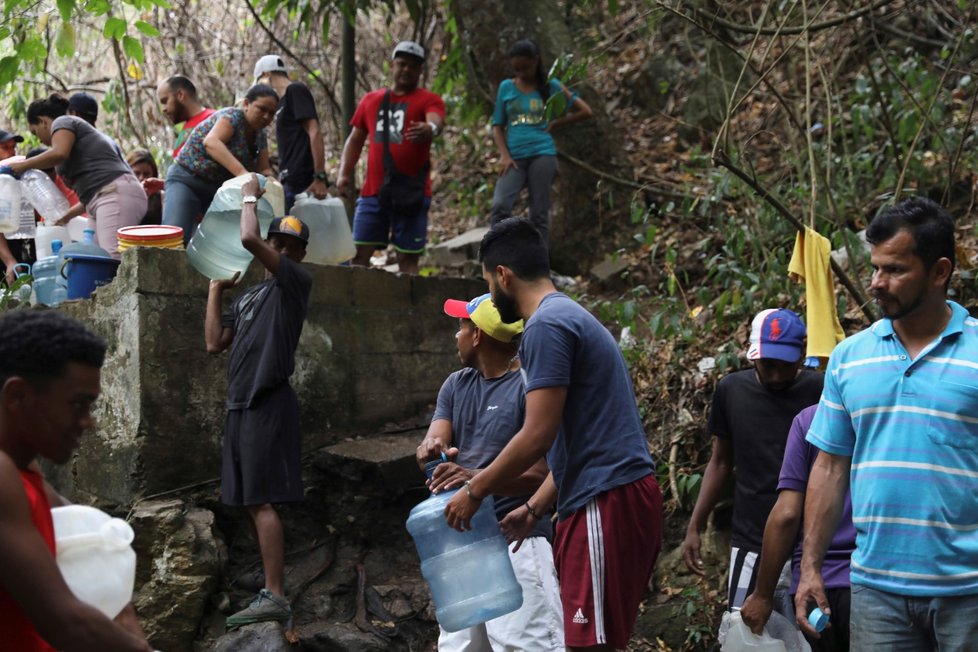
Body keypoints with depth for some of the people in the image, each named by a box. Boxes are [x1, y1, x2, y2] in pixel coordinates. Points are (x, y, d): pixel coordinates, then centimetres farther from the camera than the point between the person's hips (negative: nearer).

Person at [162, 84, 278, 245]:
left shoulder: (260, 135, 4)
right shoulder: (232, 116, -19)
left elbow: (264, 169, 4)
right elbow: (211, 142, -38)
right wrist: (242, 172, -50)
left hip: (219, 188, 8)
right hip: (186, 180, -8)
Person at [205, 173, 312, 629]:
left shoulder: (296, 282, -1)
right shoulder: (247, 298, 22)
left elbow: (248, 240, -13)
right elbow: (215, 343, 15)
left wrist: (250, 197, 3)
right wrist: (216, 291, 16)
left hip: (268, 403, -8)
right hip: (241, 404, 8)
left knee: (261, 502, -14)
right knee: (252, 503, 7)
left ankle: (275, 598, -15)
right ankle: (271, 591, 12)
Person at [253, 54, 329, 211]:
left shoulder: (295, 91, -4)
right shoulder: (284, 101, 21)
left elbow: (314, 133, -14)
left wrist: (320, 177, -20)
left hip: (301, 182, -9)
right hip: (292, 181, 9)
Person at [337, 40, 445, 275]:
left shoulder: (429, 100, 2)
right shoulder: (371, 100, 15)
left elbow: (436, 122, -21)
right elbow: (355, 140, 21)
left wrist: (429, 129, -45)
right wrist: (344, 173, 8)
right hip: (373, 192, 4)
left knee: (408, 257, 0)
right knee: (359, 253, 2)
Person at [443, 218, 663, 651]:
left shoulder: (547, 326, -11)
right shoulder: (570, 317, 21)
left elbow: (538, 437, -16)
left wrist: (475, 491, -4)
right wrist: (533, 509, 21)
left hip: (606, 503, -10)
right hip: (613, 497, 10)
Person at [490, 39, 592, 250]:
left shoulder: (551, 86, 7)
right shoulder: (506, 87, 10)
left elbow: (585, 111, 11)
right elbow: (498, 126, 10)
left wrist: (555, 124, 7)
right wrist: (504, 155, -4)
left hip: (542, 155, -1)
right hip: (514, 158, 1)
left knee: (539, 214, -1)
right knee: (500, 206, -20)